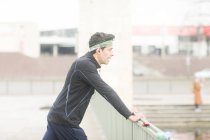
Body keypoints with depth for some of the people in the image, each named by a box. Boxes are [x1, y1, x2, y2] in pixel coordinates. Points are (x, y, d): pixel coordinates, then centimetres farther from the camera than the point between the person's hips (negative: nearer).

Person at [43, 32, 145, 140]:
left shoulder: (87, 63, 13)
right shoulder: (84, 64, -18)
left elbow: (104, 90, 25)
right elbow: (106, 91, -22)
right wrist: (129, 116, -22)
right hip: (65, 121, -10)